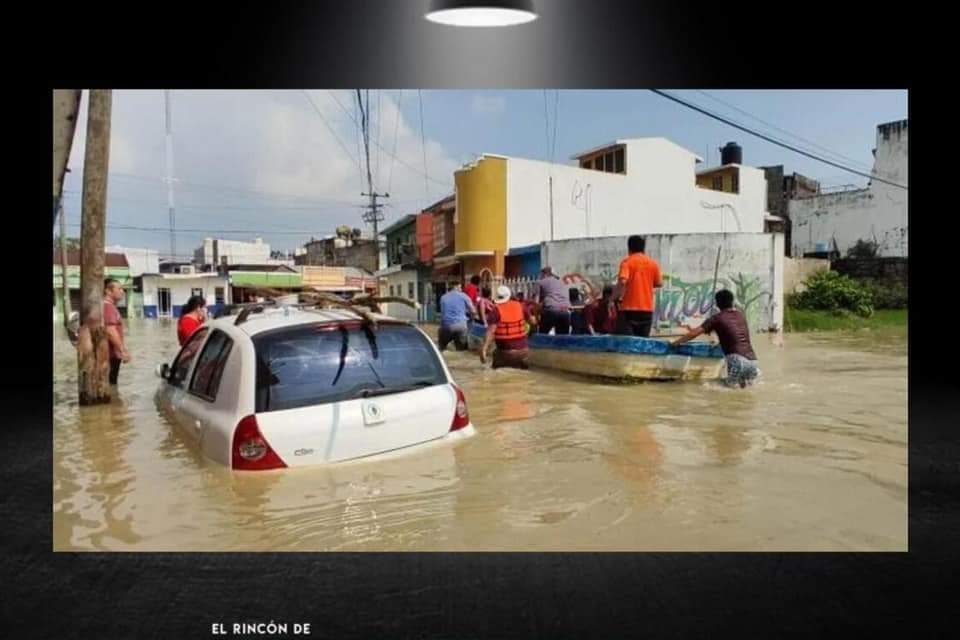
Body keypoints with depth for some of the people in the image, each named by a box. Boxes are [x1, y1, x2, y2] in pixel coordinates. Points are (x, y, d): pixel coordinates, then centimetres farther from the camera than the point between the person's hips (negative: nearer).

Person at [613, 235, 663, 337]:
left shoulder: (627, 262, -5)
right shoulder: (653, 263, 8)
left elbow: (622, 281, -19)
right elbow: (659, 283, 13)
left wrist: (615, 297, -7)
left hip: (629, 309, -4)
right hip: (647, 309, 4)